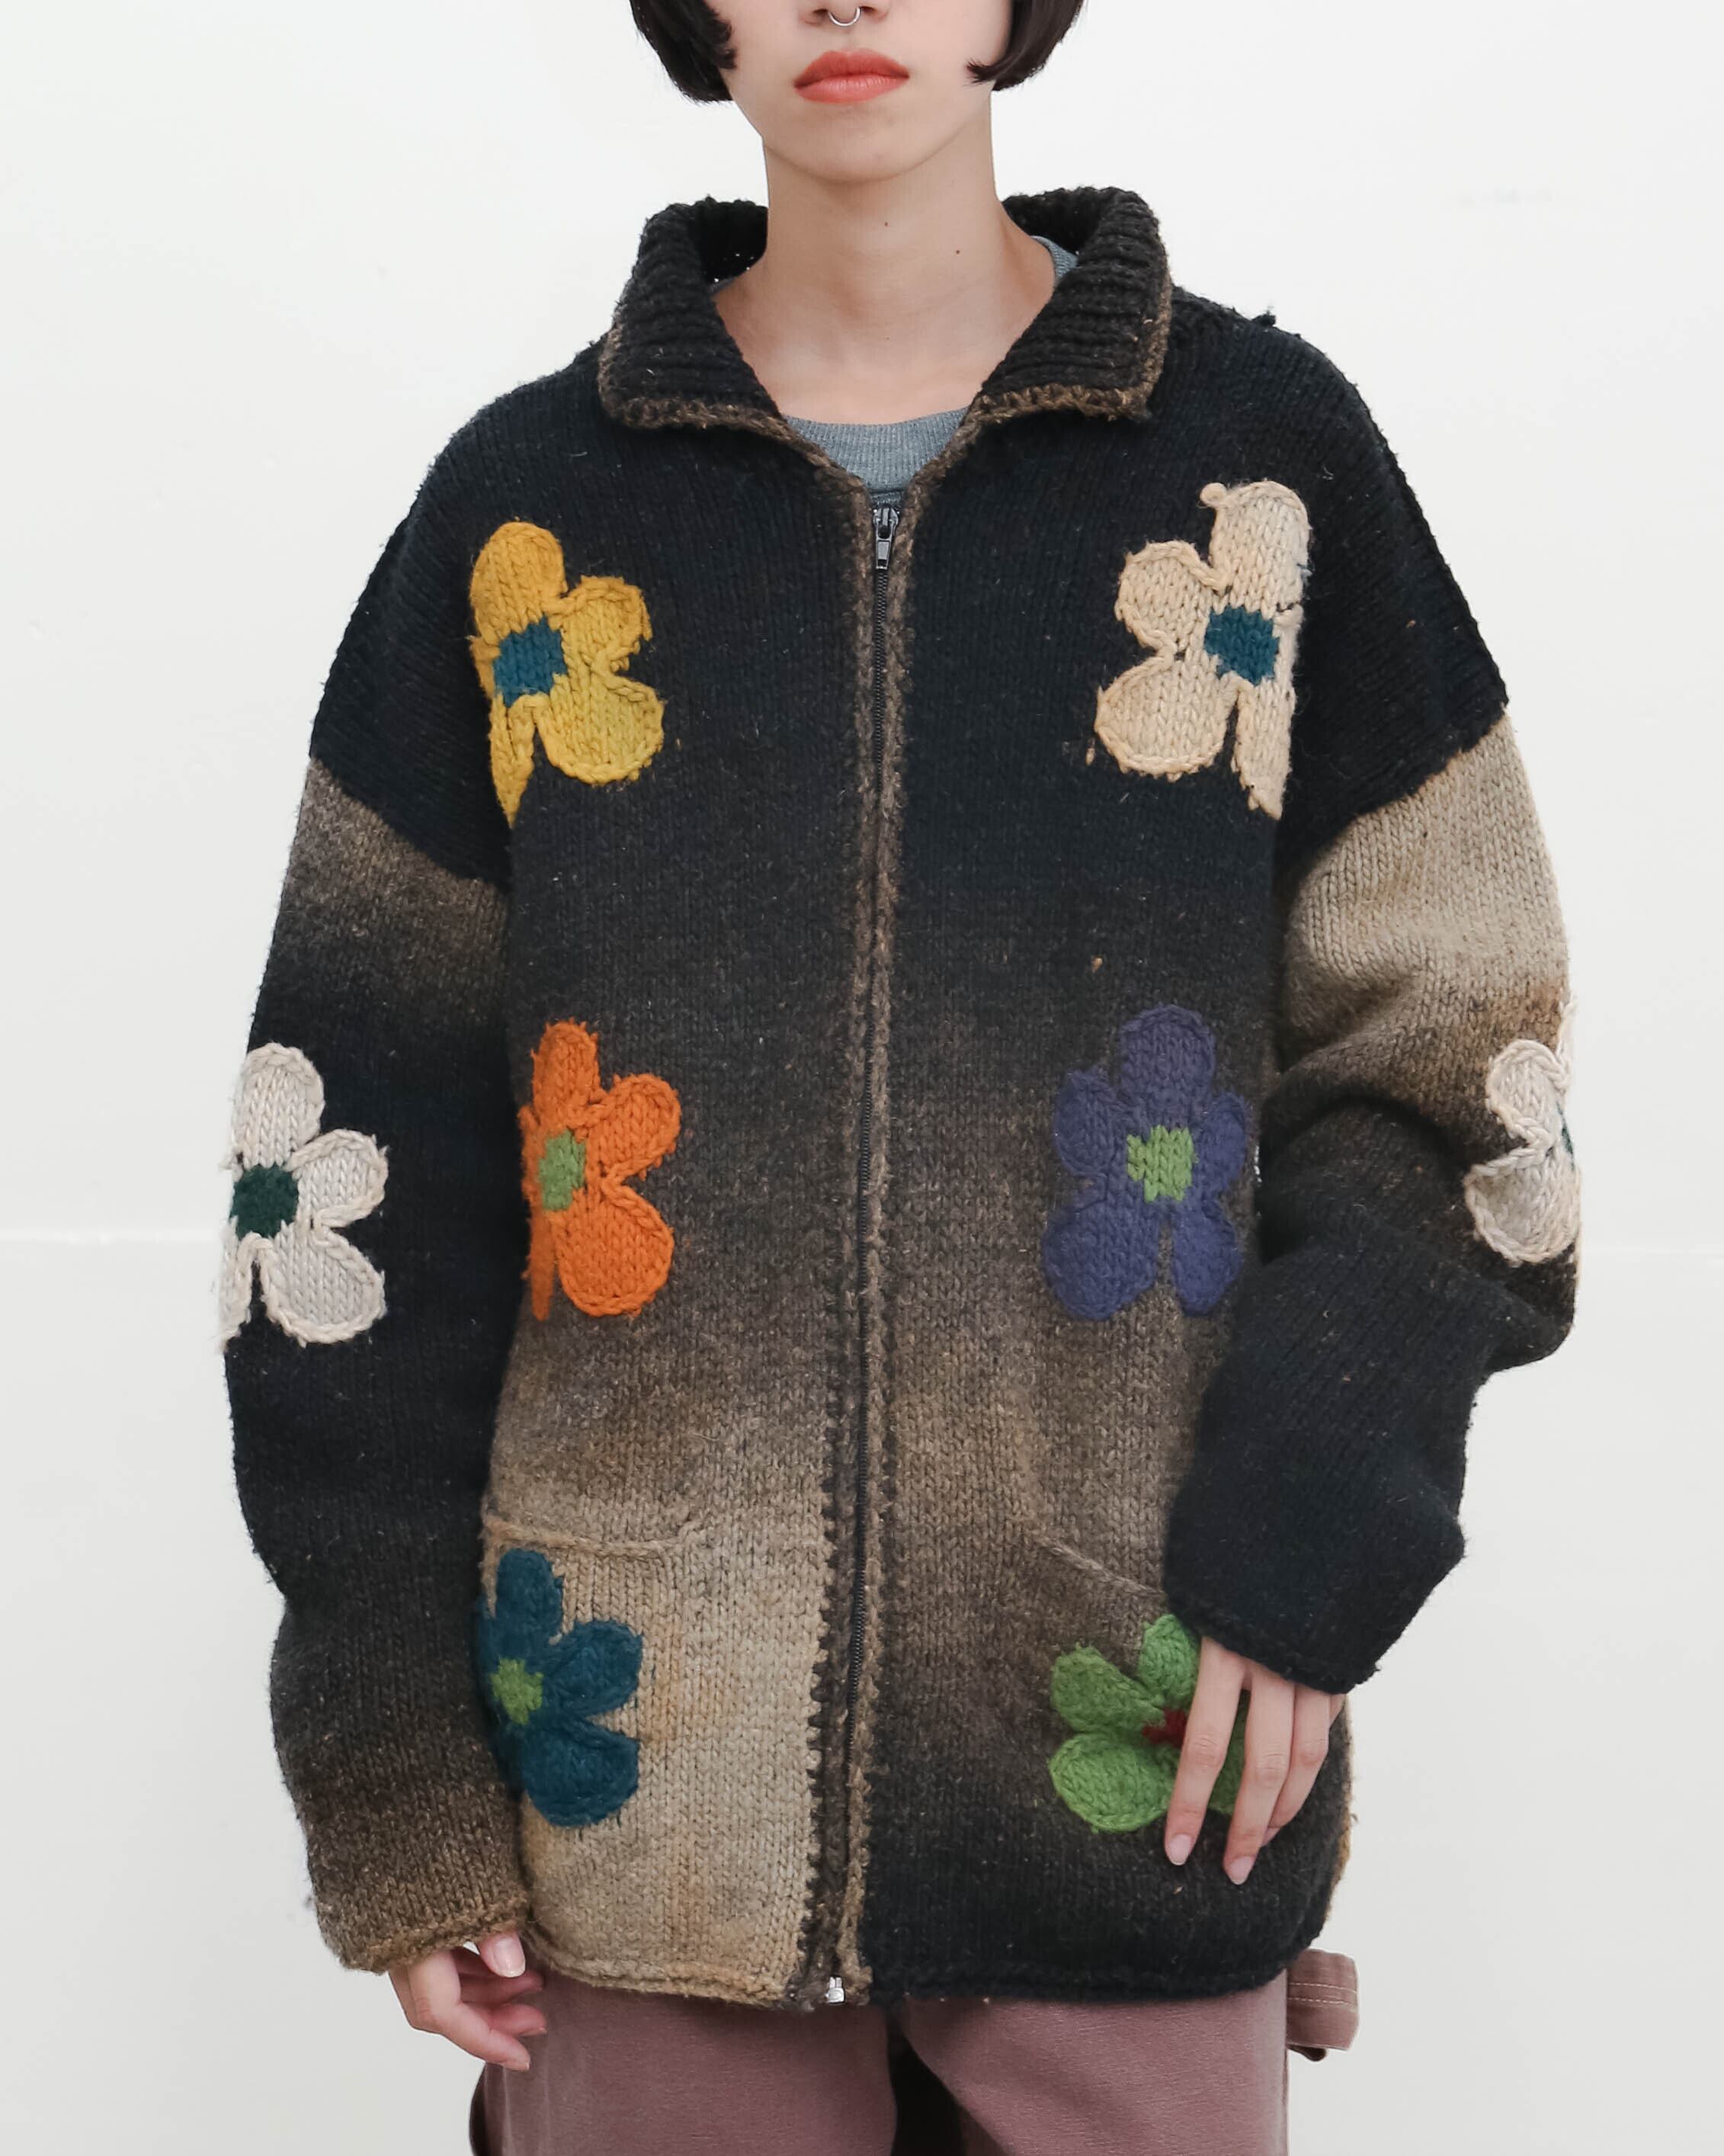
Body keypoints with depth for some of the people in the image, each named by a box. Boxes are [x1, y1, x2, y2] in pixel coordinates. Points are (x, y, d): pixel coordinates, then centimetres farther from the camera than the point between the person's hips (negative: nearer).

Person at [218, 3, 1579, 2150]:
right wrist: (392, 1776, 1)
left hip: (1138, 1761, 0)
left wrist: (1315, 1524, -10)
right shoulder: (524, 500, 4)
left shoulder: (1264, 450, 2)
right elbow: (354, 1153, 4)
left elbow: (1448, 1053, 5)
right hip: (643, 1757, 1)